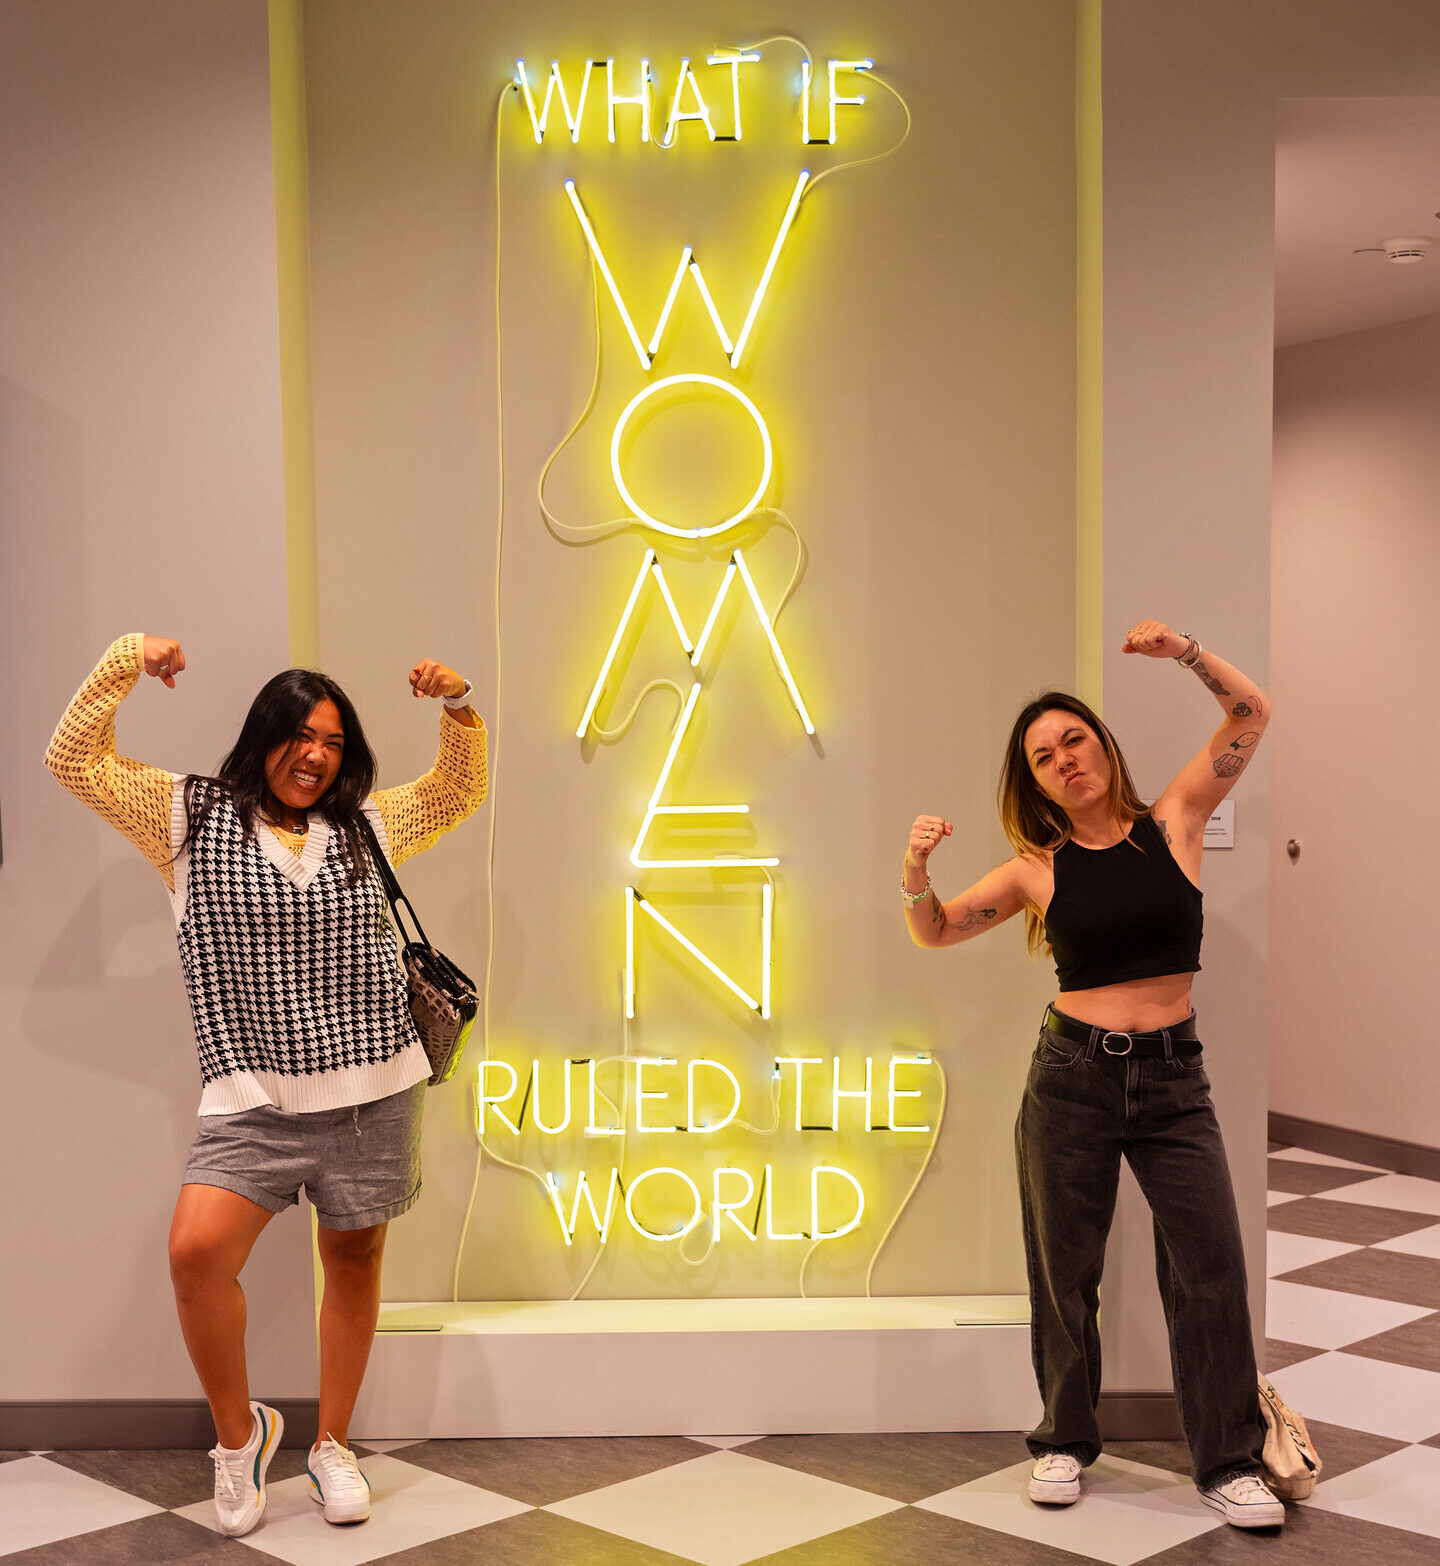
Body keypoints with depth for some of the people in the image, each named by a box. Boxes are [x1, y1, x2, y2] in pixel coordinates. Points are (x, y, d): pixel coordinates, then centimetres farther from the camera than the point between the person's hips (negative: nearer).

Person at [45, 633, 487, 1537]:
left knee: (354, 1263, 11)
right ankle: (240, 1431, 5)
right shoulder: (192, 816, 5)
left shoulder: (367, 825, 12)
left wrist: (458, 708, 9)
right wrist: (125, 663, -6)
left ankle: (334, 1445, 30)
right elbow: (77, 761, 3)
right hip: (254, 1099, -2)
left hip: (375, 1094, 2)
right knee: (196, 1252, -20)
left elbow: (460, 792, 24)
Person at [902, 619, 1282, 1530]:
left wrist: (1186, 654, -15)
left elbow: (1252, 714, 0)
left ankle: (1229, 1463, 8)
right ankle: (1067, 1441, 24)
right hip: (1072, 1077, 0)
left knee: (1212, 1265, -3)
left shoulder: (1173, 823, 1)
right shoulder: (1039, 867, 2)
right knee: (1065, 1269, 8)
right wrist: (917, 869, -12)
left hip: (1173, 1078, 0)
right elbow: (934, 933, 8)